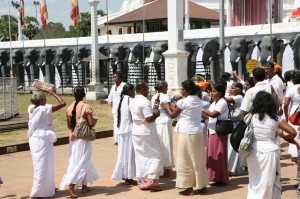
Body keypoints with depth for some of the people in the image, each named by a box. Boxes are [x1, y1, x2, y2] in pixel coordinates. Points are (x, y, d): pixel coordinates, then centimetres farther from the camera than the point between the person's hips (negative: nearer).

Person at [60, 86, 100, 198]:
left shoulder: (69, 108, 2)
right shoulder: (86, 107, -13)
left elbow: (69, 125, 8)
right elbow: (91, 123, -15)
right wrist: (95, 121, 7)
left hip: (73, 137, 6)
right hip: (84, 137, -6)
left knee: (75, 161, 15)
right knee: (83, 162, 0)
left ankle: (84, 186, 22)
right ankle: (70, 185, -14)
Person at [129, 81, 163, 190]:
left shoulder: (132, 102, 9)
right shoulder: (145, 102, -19)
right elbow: (149, 119, -23)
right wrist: (156, 114, -5)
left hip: (136, 132, 8)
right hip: (147, 133, -8)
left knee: (140, 156, 11)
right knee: (155, 155, 1)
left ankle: (141, 181, 14)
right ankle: (151, 180, -7)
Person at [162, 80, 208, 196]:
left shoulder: (183, 102, -12)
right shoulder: (198, 101, 9)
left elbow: (172, 115, 0)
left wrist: (167, 107, 18)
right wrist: (172, 107, 22)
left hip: (186, 134, -7)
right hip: (198, 133, 7)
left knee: (186, 161, 2)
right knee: (199, 160, 13)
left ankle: (189, 188, 5)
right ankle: (202, 186, 18)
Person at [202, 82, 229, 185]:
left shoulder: (222, 103, -14)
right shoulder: (214, 103, 14)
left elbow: (213, 114, -26)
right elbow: (208, 116, 11)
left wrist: (201, 109, -18)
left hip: (219, 133, -9)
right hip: (212, 132, 9)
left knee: (219, 156, -3)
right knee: (212, 155, 12)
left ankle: (221, 179, 5)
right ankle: (216, 177, 20)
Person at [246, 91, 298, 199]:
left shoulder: (251, 117, -1)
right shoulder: (275, 118, -3)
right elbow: (293, 132, -3)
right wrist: (286, 137, 16)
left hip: (254, 151, 1)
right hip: (270, 151, -1)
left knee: (255, 181, 15)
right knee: (270, 181, 12)